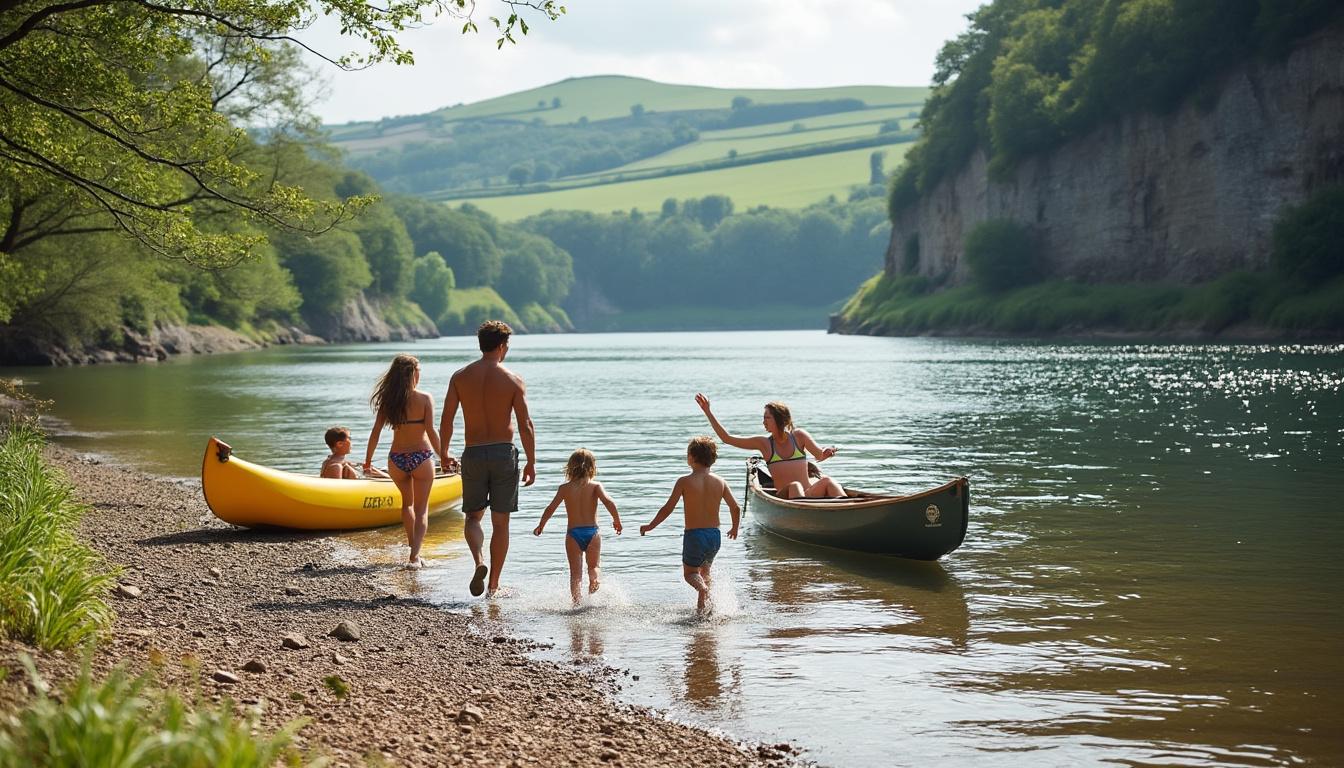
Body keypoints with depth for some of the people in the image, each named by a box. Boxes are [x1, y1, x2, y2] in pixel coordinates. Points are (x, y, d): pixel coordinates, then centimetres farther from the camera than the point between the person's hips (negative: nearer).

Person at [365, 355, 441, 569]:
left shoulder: (388, 400, -2)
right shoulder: (424, 399, -10)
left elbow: (376, 432, -2)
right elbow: (431, 432, -14)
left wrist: (368, 460, 9)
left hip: (397, 459, 3)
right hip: (421, 458, -3)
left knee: (407, 503, 27)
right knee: (421, 509, 7)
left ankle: (414, 548, 31)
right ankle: (414, 556, -7)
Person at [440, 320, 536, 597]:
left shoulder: (460, 377, 0)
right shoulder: (513, 380, -5)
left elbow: (446, 420, -2)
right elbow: (525, 424, -8)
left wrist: (444, 454, 11)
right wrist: (531, 463, 0)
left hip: (473, 454, 1)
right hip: (504, 452, -1)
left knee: (473, 516, 14)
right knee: (500, 522, 9)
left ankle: (479, 562, -14)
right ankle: (494, 584, 12)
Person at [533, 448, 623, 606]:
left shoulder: (565, 488, 2)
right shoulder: (595, 486, -1)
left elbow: (551, 508, 1)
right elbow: (608, 501, -16)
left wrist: (540, 526, 16)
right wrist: (616, 520, -3)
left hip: (573, 534, 0)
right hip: (592, 533, 0)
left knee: (575, 573, 7)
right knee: (593, 567, 18)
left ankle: (576, 602, -10)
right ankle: (596, 579, -16)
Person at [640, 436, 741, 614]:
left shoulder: (684, 481, -10)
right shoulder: (719, 482, 1)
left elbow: (668, 509, -9)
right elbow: (736, 507, 6)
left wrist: (650, 526, 3)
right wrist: (735, 529, 24)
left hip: (694, 535, -4)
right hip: (715, 535, 4)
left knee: (689, 573, 13)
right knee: (705, 570, 27)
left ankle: (702, 587, -19)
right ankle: (704, 603, 13)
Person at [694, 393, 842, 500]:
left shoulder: (799, 436, 10)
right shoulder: (764, 443, 9)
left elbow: (820, 455, 3)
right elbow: (727, 438, 9)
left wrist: (826, 452, -23)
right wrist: (707, 411, 6)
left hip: (810, 494, 1)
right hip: (785, 498, -1)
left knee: (827, 481, -28)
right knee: (794, 486, -33)